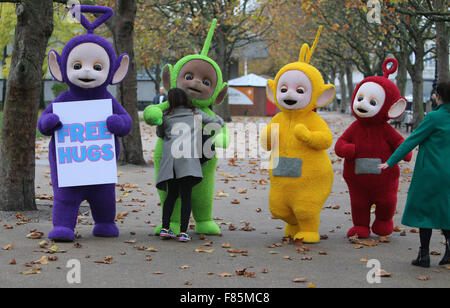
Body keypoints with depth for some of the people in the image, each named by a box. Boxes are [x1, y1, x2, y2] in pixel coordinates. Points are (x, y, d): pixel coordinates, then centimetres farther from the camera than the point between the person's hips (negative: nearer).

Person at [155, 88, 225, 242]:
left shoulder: (166, 117, 20)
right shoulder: (196, 114, 19)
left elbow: (159, 134, 31)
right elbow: (218, 122, 23)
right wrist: (219, 120, 44)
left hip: (170, 156, 2)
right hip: (188, 156, -2)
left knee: (172, 194, 12)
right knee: (186, 195, -2)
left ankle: (165, 228, 6)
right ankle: (183, 232, -8)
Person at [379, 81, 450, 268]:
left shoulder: (434, 117, -13)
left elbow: (412, 141, -11)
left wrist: (391, 162, -7)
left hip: (431, 173, -5)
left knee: (424, 210, 4)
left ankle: (424, 255, 6)